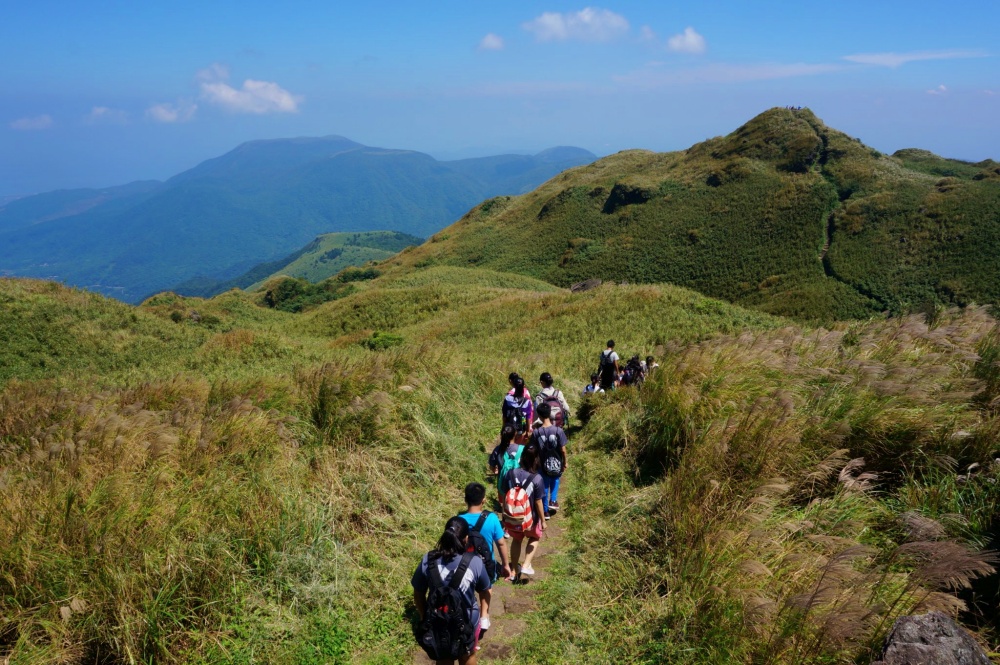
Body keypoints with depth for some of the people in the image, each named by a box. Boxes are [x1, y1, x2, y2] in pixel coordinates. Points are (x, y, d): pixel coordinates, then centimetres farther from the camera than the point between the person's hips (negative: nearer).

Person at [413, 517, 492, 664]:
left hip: (437, 622, 1)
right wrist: (484, 612, 15)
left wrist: (424, 617, 11)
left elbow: (418, 595, -5)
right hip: (467, 622, -1)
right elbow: (485, 592, -4)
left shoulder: (428, 560, -17)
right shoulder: (475, 562, -21)